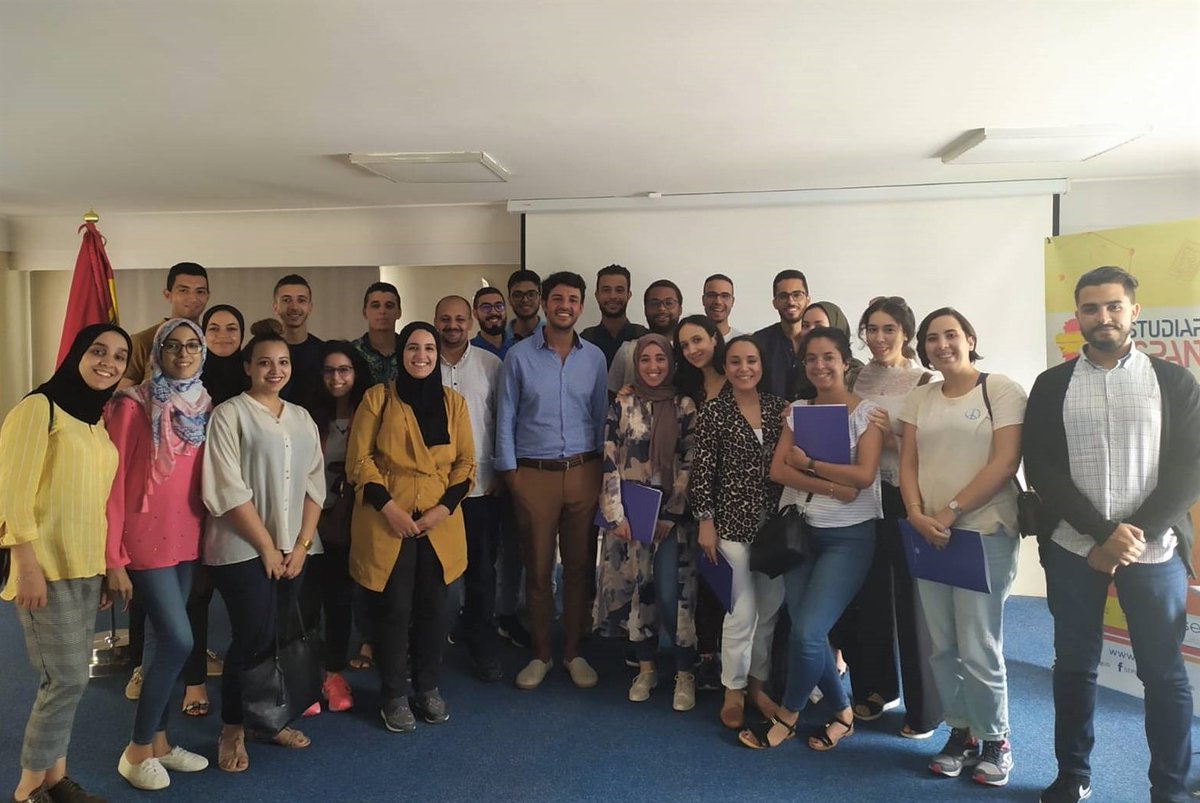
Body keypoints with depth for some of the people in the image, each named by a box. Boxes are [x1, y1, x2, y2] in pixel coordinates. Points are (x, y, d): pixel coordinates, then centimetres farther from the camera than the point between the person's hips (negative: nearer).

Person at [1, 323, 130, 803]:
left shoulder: (98, 423, 13)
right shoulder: (40, 407, -9)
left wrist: (108, 568, 14)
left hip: (86, 568, 7)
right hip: (47, 568, -7)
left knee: (67, 680, 11)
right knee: (68, 680, -5)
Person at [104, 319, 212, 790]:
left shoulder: (204, 408, 6)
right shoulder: (133, 406, -11)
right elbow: (114, 482, -12)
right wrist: (113, 559, -13)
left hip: (187, 540, 6)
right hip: (146, 540, -6)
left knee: (161, 641, 14)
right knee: (178, 642, -8)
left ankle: (158, 742, 26)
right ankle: (137, 750, 10)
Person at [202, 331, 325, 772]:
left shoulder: (302, 418, 11)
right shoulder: (229, 414, -6)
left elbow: (315, 484, 8)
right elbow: (229, 490, -12)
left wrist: (301, 544, -2)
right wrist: (266, 547, -11)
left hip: (293, 549, 5)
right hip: (244, 550, -5)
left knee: (278, 638, 11)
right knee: (253, 638, -4)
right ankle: (232, 730, 16)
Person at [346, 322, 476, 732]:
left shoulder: (453, 402, 8)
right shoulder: (378, 398, 0)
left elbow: (466, 463, 7)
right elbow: (359, 459, -3)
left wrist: (445, 507, -6)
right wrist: (388, 507, -12)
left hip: (440, 522, 3)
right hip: (387, 520, -2)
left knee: (433, 606, 9)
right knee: (393, 608, 2)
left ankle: (428, 687, 27)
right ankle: (393, 695, 19)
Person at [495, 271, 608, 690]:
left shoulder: (594, 357, 6)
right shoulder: (519, 355, -1)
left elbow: (601, 416, 10)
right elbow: (505, 417, 2)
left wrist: (604, 468, 6)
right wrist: (509, 470, -2)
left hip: (583, 472, 2)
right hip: (533, 474, -1)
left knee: (579, 566, 8)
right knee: (537, 568, 6)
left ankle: (574, 652, 23)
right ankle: (541, 654, 21)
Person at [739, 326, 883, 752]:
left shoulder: (866, 411, -2)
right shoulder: (797, 410, 9)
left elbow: (864, 475, -14)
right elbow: (778, 469, -3)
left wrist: (809, 464, -10)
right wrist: (830, 487, -14)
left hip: (848, 536, -4)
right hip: (798, 530, 4)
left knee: (806, 633, -13)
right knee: (806, 632, 2)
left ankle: (787, 715, 11)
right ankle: (843, 713, 26)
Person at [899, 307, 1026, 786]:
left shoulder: (1001, 390, -4)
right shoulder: (919, 399, 11)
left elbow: (1004, 464, -12)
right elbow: (908, 463, 9)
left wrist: (950, 513, -14)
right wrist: (918, 515, -8)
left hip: (985, 532, -5)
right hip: (929, 535, 5)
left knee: (978, 648, -2)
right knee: (942, 645, 9)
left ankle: (995, 741, 18)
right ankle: (960, 733, 25)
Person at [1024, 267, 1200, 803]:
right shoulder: (1052, 385, 4)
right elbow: (1041, 469, -3)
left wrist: (1136, 537, -13)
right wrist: (1104, 532, -13)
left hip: (1154, 550, 0)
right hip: (1072, 548, 1)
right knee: (1073, 665, 10)